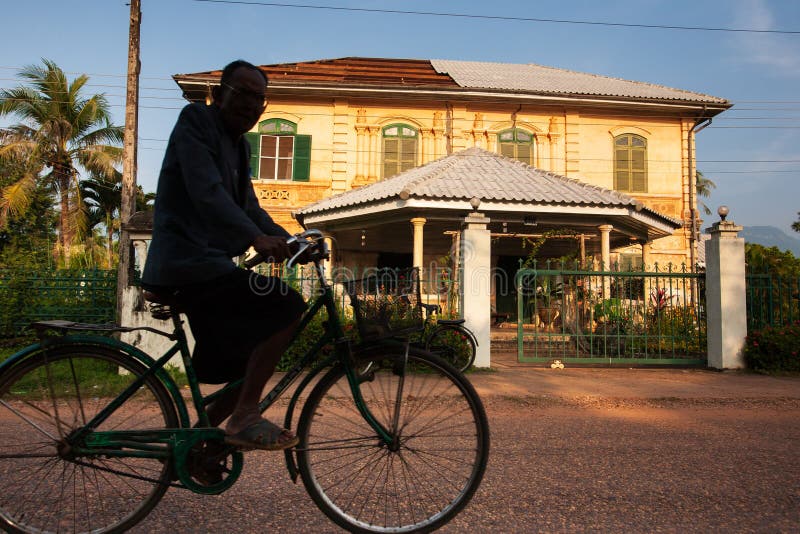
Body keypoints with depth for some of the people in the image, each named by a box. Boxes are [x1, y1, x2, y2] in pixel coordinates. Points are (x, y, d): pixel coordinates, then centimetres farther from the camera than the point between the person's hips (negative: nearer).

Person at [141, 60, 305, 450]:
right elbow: (206, 192, -22)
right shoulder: (196, 121, -6)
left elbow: (249, 209, 20)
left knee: (246, 372, 12)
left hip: (207, 264, 10)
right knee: (287, 306, -23)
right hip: (188, 262, -10)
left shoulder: (239, 146, 21)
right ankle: (244, 418, -17)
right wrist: (256, 237, -35)